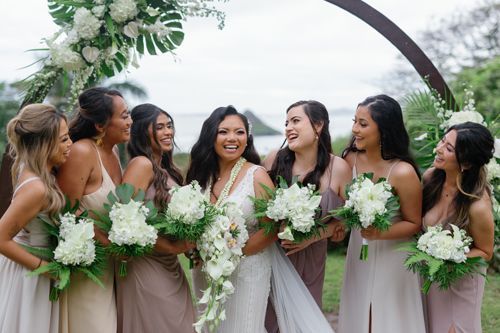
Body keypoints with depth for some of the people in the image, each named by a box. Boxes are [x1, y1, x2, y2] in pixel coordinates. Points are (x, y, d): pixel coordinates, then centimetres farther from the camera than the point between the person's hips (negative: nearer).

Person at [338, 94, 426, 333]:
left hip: (392, 257, -4)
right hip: (358, 253, 5)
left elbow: (414, 224, -11)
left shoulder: (403, 172, -22)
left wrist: (381, 233, -25)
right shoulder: (351, 159, -8)